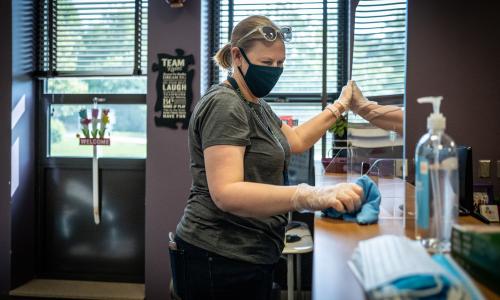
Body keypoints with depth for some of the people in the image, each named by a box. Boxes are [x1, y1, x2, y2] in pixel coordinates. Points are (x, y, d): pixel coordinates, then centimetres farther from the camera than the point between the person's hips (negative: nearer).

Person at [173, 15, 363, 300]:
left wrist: (339, 106, 18)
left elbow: (296, 140, 25)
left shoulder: (255, 104, 12)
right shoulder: (224, 105, -19)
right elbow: (225, 193, -30)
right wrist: (311, 196, -41)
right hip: (220, 262, -9)